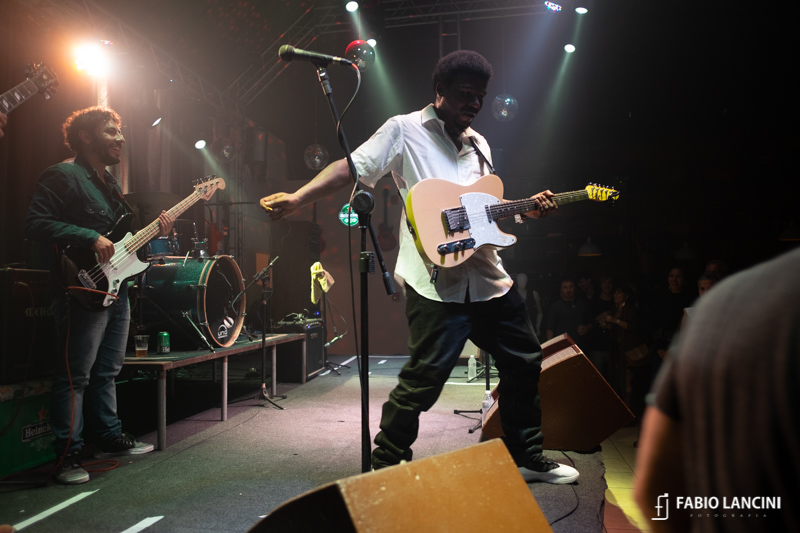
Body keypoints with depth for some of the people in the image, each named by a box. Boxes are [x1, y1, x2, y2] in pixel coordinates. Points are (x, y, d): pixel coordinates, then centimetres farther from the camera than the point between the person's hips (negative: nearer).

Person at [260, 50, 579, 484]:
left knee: (524, 363, 15)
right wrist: (297, 199, -18)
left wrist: (525, 209, 10)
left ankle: (527, 458, 34)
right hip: (436, 281, -8)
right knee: (423, 381, -9)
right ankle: (385, 467, 15)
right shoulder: (405, 130, 0)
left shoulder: (479, 145, 21)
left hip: (489, 279, 8)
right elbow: (352, 168, -7)